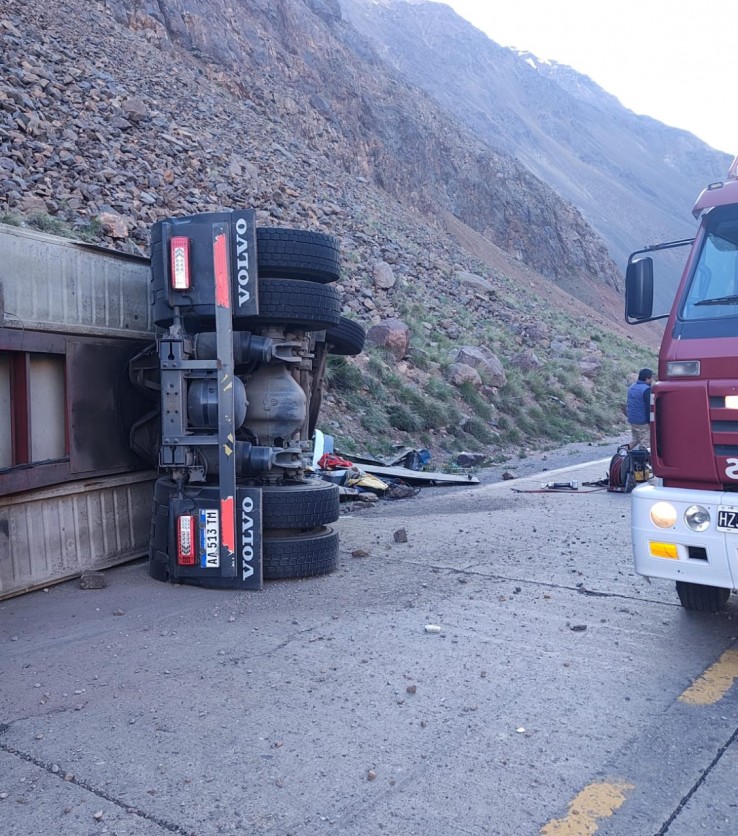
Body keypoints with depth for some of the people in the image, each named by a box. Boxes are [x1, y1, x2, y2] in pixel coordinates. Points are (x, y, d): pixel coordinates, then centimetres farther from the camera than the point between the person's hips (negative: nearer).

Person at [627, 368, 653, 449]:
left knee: (634, 440, 20)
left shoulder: (631, 387, 10)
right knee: (645, 443, -3)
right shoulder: (646, 389, -17)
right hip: (643, 422, -8)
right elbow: (649, 407, -19)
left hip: (632, 420, 8)